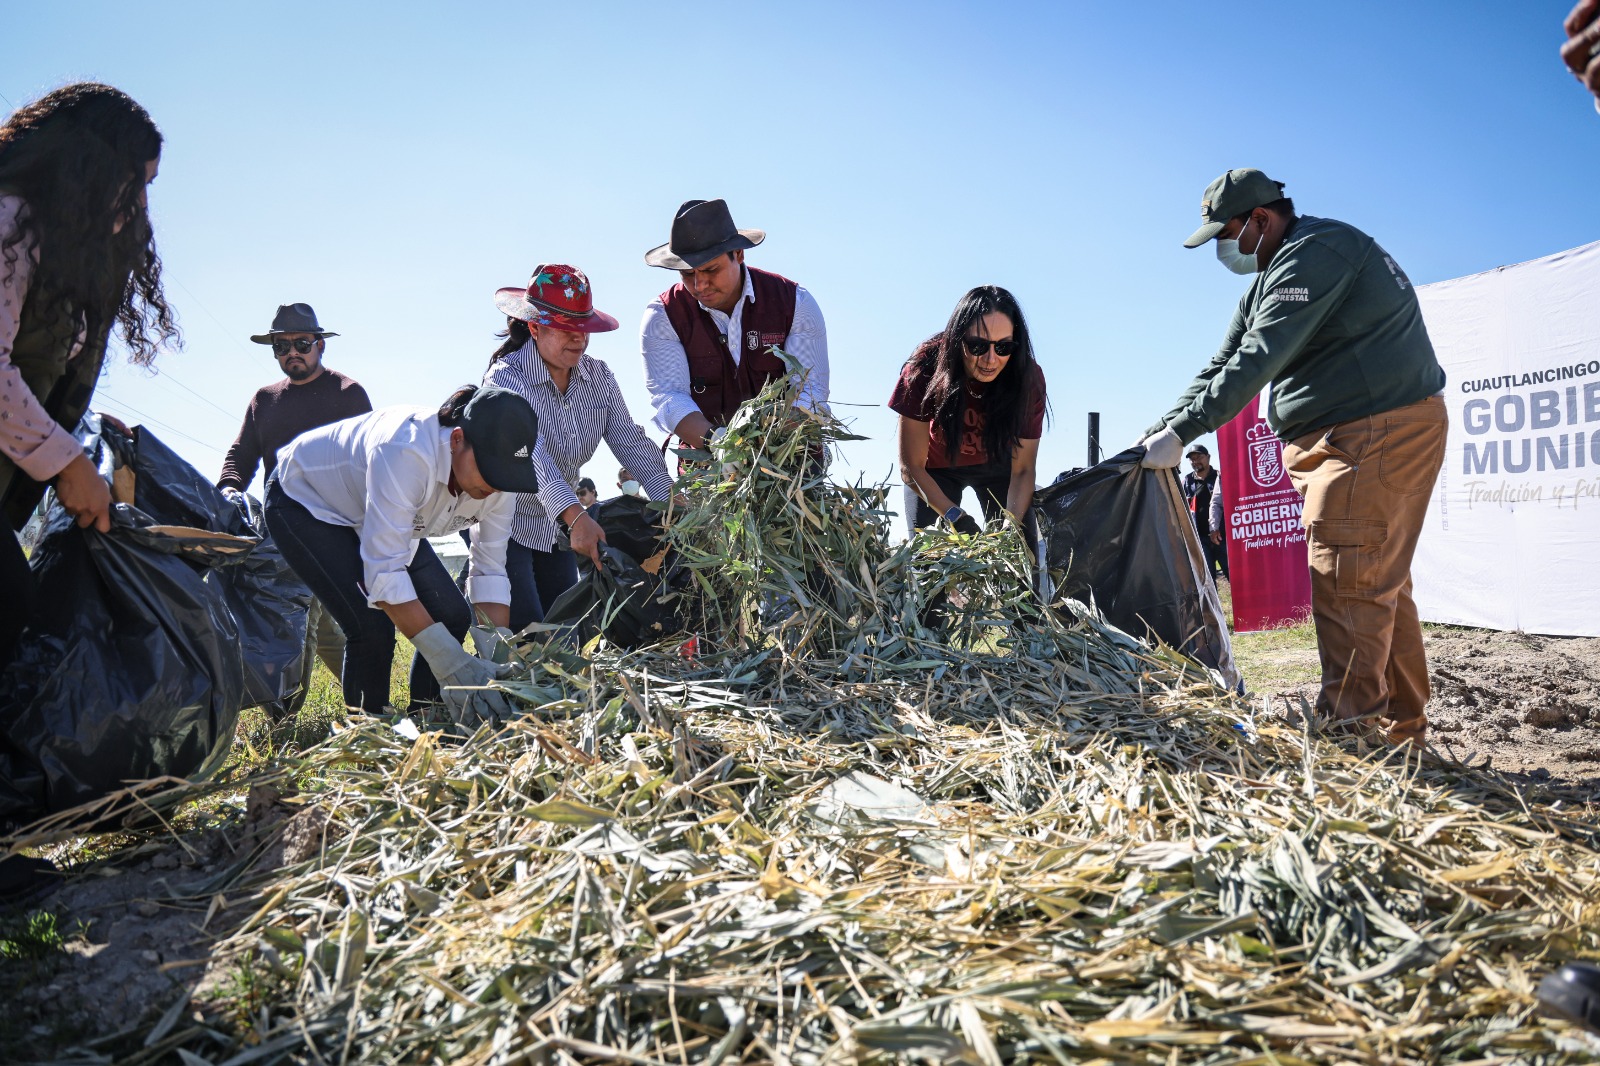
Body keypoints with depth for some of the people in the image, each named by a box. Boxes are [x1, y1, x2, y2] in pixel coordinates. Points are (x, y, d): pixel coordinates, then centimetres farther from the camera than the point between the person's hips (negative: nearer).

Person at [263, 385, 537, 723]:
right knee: (373, 627, -22)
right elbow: (384, 571, -42)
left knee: (452, 616, -6)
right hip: (304, 501, -6)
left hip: (385, 514, 6)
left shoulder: (497, 472, -21)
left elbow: (490, 572, -15)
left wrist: (497, 665, -25)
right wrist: (450, 662, -46)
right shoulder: (408, 454, -41)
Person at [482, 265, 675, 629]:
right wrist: (575, 515, -48)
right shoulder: (507, 377, -20)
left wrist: (669, 496, -23)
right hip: (505, 524, -6)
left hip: (558, 528, 6)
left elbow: (629, 440, -7)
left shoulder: (599, 376, -1)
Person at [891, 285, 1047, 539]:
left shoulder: (1028, 377, -29)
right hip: (936, 468, -1)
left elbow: (1022, 470, -20)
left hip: (997, 464, 1)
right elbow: (912, 467, -25)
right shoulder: (924, 369, -32)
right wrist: (956, 517, -36)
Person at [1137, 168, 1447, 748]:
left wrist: (1182, 431, -24)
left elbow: (1258, 358, -24)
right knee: (1379, 585, 12)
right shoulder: (1270, 279, 19)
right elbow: (1225, 363, 15)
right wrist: (1161, 428, 5)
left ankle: (1350, 724, -9)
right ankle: (1401, 727, 20)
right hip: (1346, 438, 11)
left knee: (1346, 581, -13)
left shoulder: (1314, 253, -14)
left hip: (1379, 431, -10)